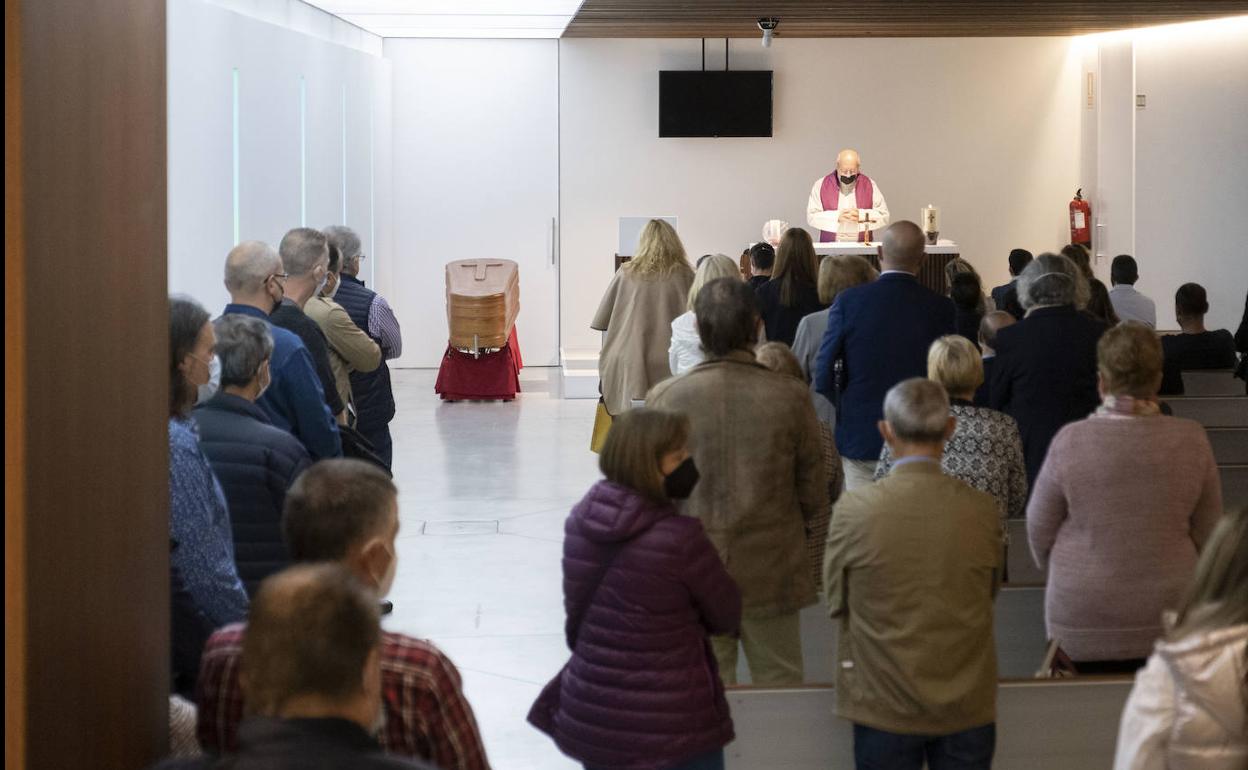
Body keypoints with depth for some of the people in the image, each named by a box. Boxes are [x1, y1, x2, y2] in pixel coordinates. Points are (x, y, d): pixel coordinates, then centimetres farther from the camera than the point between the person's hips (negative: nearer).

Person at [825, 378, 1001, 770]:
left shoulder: (854, 509, -14)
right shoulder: (981, 510, -8)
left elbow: (835, 601, -1)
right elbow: (990, 593, 6)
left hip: (884, 708, -1)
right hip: (968, 708, 1)